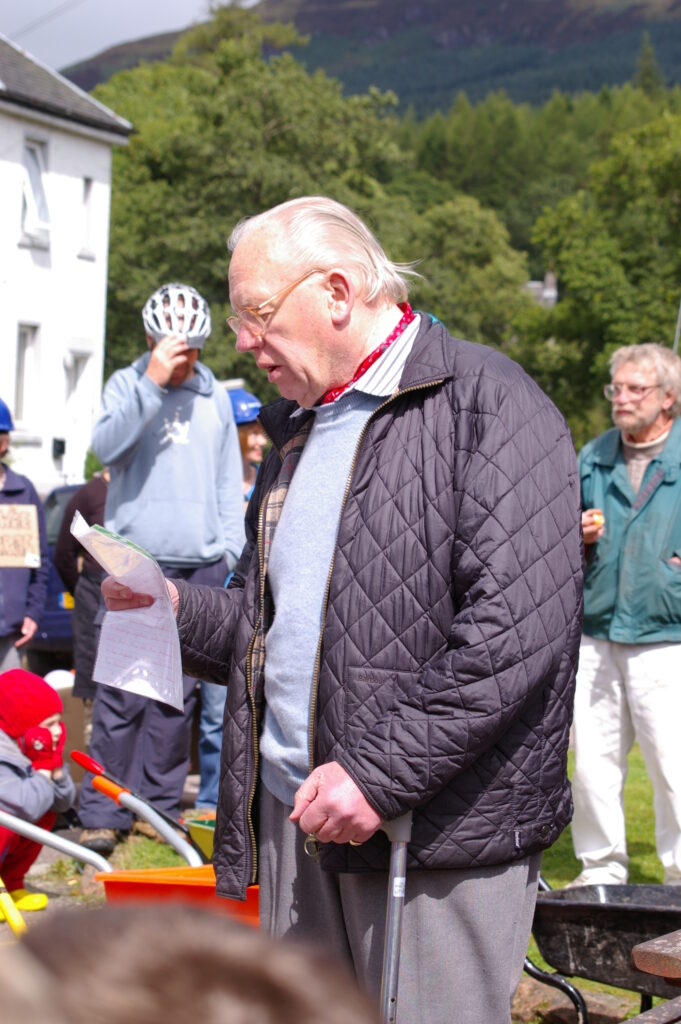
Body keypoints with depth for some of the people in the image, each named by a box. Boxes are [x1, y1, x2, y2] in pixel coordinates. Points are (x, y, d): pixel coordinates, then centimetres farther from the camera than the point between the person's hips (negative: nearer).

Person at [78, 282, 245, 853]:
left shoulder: (215, 397, 14)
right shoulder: (127, 384, 5)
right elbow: (107, 446, -13)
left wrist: (230, 550, 9)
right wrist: (153, 382, -19)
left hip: (200, 568, 3)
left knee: (177, 694, 3)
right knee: (120, 693, -6)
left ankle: (159, 804, 12)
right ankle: (103, 814, -2)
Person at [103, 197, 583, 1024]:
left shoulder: (487, 405, -9)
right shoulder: (297, 427, 19)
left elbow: (518, 630, -20)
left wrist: (378, 772, -22)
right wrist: (177, 608, 5)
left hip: (438, 830, -7)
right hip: (294, 811, 8)